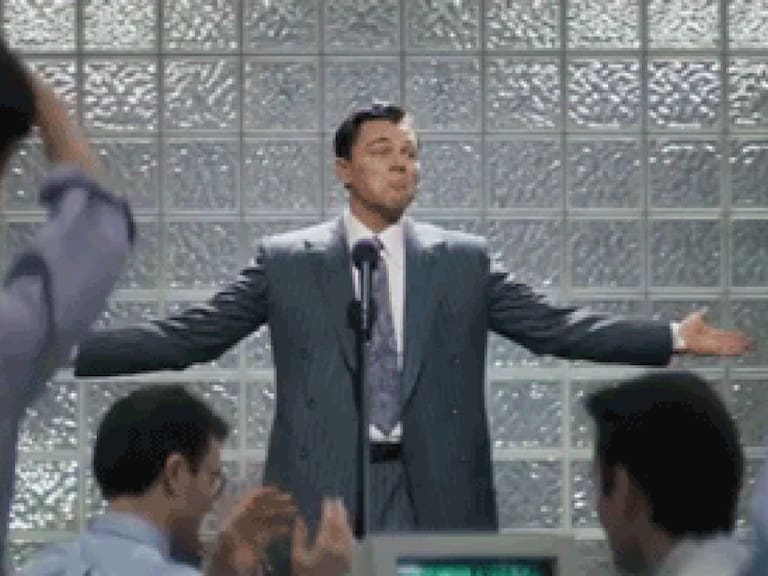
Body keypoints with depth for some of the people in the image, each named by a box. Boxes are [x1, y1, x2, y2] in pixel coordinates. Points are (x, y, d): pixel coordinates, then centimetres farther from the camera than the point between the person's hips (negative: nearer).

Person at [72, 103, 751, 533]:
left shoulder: (464, 261, 9)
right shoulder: (286, 262, 5)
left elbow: (555, 326, 7)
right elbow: (187, 336, 4)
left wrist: (671, 338, -1)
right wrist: (69, 350, -4)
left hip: (435, 495, 1)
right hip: (324, 493, -1)